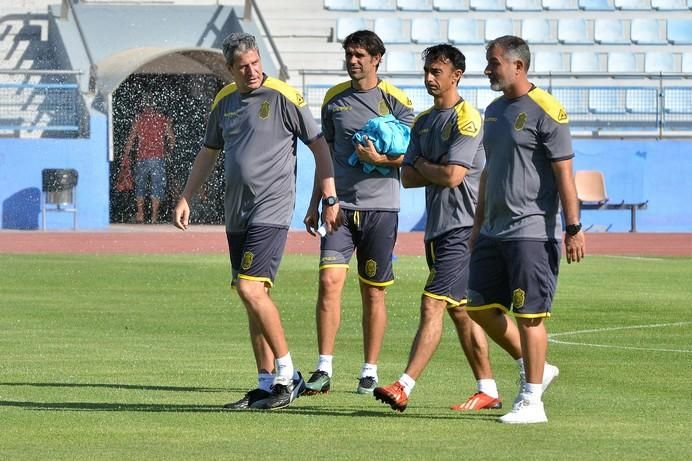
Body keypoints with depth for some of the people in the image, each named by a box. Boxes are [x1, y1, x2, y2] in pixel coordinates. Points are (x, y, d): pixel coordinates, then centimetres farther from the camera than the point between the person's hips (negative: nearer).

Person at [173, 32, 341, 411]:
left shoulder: (281, 97, -7)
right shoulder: (224, 102, 12)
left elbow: (319, 145, -4)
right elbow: (208, 153, 24)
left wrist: (330, 200, -7)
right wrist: (185, 199, 19)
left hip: (271, 210, -7)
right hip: (236, 215, 7)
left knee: (251, 289, -18)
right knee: (253, 298, 7)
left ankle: (288, 375, -10)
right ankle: (266, 385, 12)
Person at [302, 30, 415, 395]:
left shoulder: (394, 100, 0)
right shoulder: (334, 99, 10)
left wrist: (380, 159, -19)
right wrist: (315, 204, 17)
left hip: (380, 207, -2)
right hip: (340, 205, 2)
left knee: (373, 292, 4)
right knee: (329, 281, -11)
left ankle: (370, 372, 12)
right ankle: (323, 370, -10)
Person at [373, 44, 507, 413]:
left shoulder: (467, 119, -10)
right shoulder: (423, 122, 16)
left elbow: (452, 176, -19)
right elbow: (407, 177, 10)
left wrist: (422, 165, -1)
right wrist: (436, 172, -8)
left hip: (462, 229, -9)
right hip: (437, 227, 9)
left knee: (432, 305, -13)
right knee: (459, 311, 11)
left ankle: (404, 387, -18)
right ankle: (488, 390, 17)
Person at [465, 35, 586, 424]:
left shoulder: (546, 112, -11)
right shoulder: (495, 111, 14)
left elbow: (564, 173, -13)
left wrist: (574, 228, -17)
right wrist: (479, 224, 22)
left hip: (532, 231, -9)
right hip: (494, 232, 9)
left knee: (529, 315, -5)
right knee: (480, 306, 8)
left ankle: (531, 402, 1)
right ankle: (534, 369, 23)